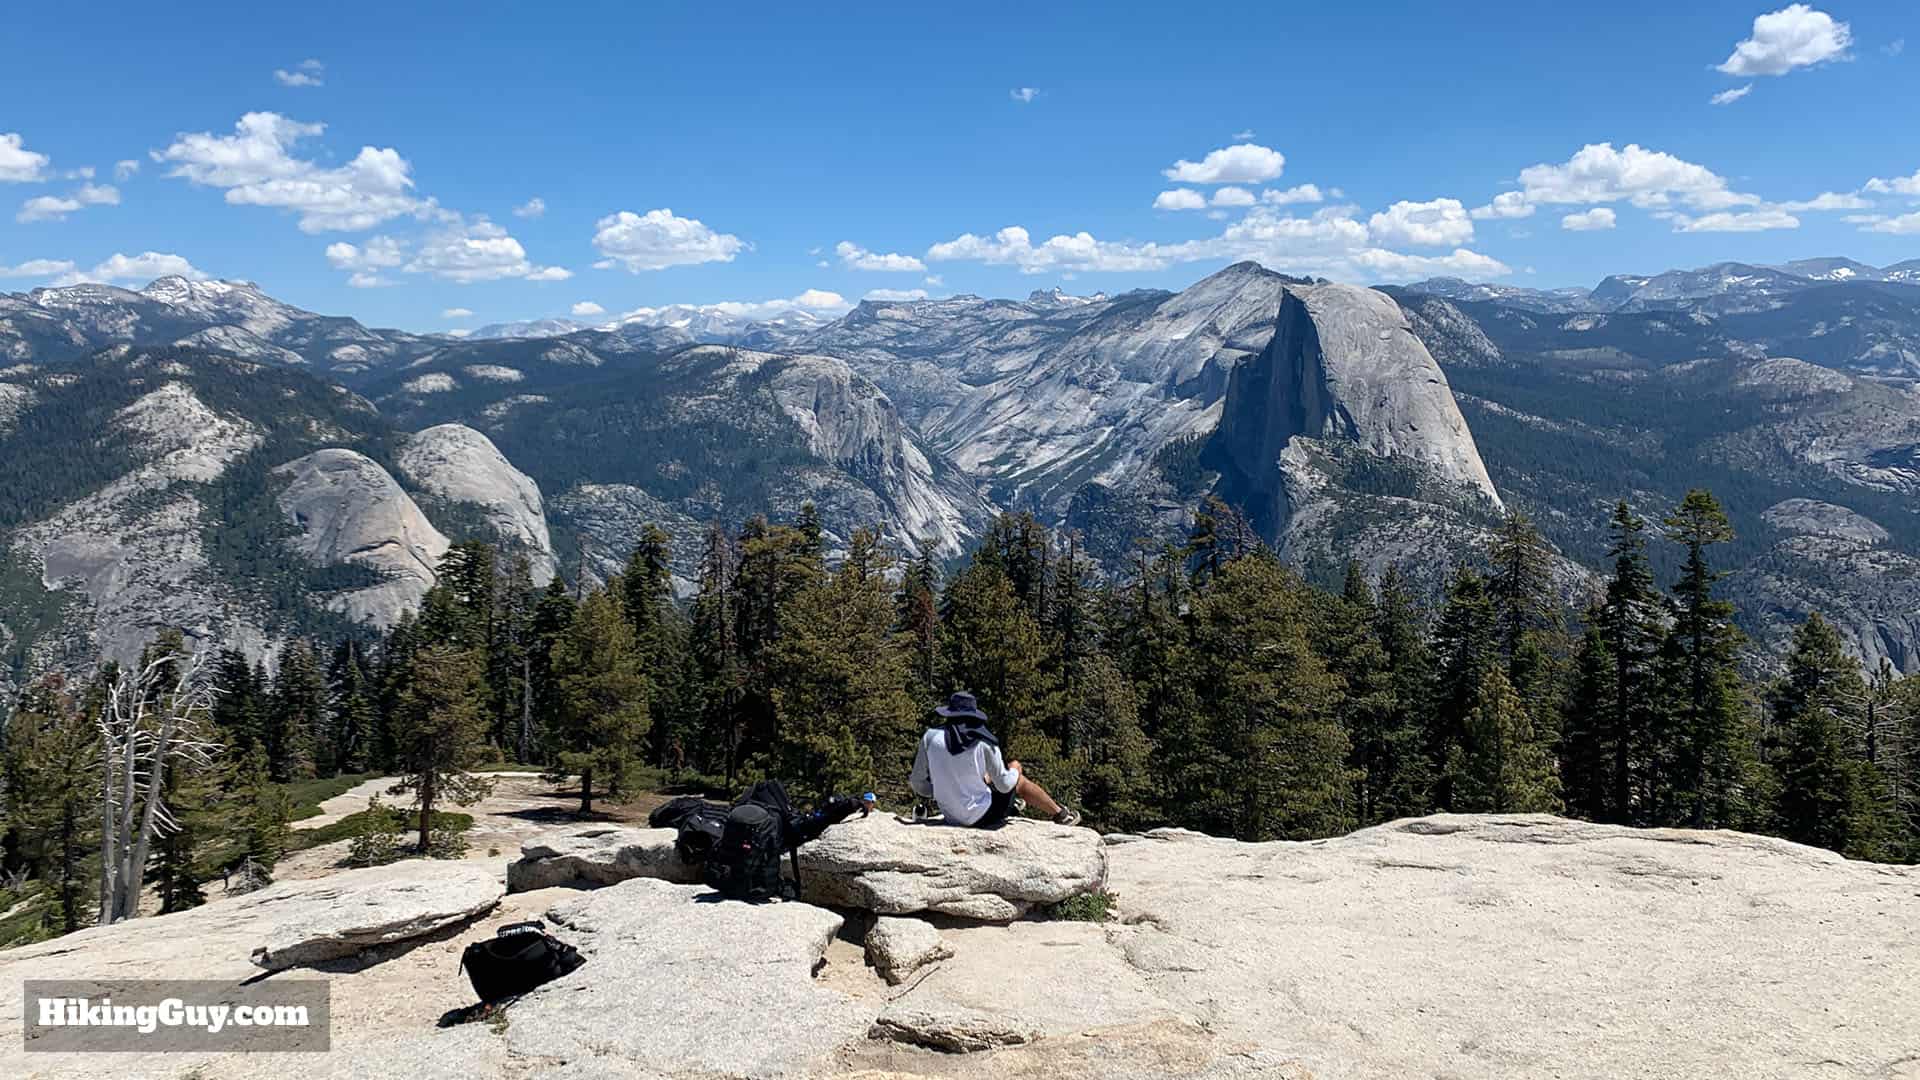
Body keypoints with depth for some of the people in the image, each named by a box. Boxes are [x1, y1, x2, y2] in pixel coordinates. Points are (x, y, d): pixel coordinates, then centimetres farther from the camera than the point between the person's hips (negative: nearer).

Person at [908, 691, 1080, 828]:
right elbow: (1004, 785, -9)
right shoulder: (984, 742, -14)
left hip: (951, 816, 4)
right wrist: (1014, 771, 13)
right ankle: (1060, 814, 32)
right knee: (1020, 780, 19)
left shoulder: (930, 737, -9)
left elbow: (917, 783, -4)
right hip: (982, 817, -4)